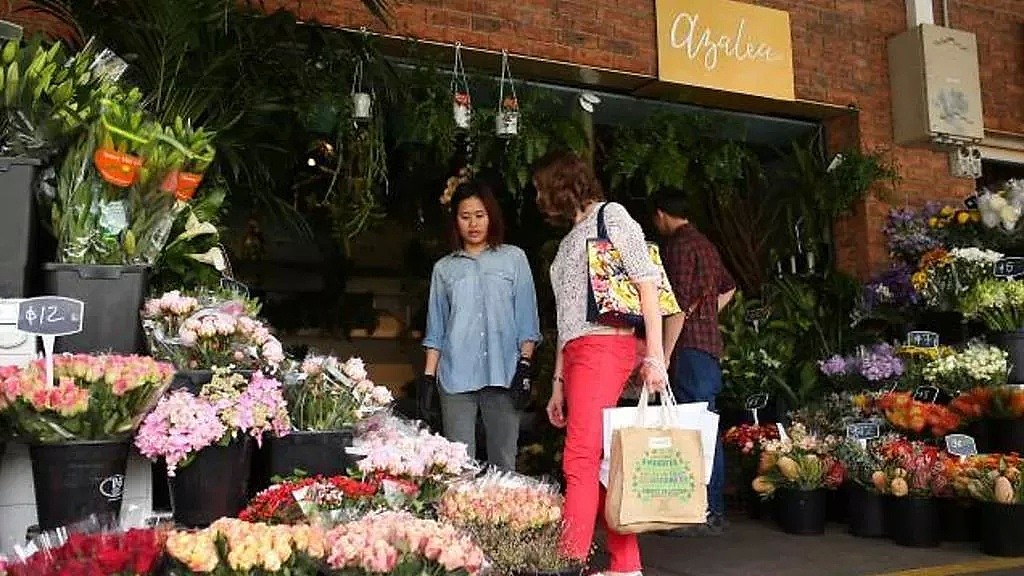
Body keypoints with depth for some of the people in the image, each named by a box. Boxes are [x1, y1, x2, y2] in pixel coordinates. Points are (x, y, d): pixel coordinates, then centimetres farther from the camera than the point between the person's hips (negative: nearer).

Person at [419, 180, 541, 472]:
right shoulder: (444, 268, 15)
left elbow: (527, 318, 7)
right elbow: (435, 330, 16)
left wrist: (525, 363, -4)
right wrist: (428, 376, 7)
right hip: (456, 376, 1)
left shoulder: (514, 259, 12)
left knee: (504, 461, -1)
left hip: (503, 372, -1)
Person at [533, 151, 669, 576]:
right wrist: (558, 384, 18)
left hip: (604, 347, -8)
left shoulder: (610, 215, 3)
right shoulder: (569, 240, 25)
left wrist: (654, 357, -14)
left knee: (581, 461, -14)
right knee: (602, 462, 5)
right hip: (576, 354, 8)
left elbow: (648, 285, -6)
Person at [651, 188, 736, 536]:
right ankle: (714, 511, 16)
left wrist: (663, 357, -17)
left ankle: (707, 513, -6)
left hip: (690, 347, -10)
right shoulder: (704, 244, 20)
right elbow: (728, 288, 34)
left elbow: (679, 305, -17)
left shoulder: (678, 246, -9)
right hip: (710, 341, 10)